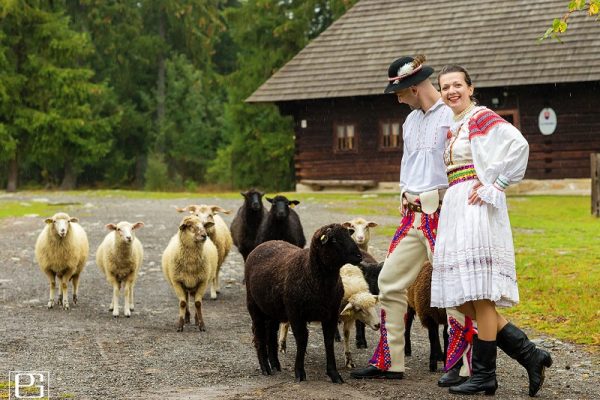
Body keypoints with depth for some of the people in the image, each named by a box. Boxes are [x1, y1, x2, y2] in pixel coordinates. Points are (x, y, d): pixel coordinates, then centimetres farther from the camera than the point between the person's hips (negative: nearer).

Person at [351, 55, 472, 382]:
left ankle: (465, 366, 2)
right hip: (413, 215, 9)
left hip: (443, 212, -8)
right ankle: (388, 362, 15)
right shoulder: (410, 121, 18)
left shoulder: (453, 116, -9)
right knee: (389, 281, 8)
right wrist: (405, 194, 13)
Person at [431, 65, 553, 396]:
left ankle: (484, 375, 3)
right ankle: (530, 356, 9)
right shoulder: (451, 128, 20)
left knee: (479, 295, -6)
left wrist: (492, 185, -17)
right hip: (453, 208, 10)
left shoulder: (481, 117, -6)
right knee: (462, 300, 6)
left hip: (476, 208, -9)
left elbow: (518, 145, -21)